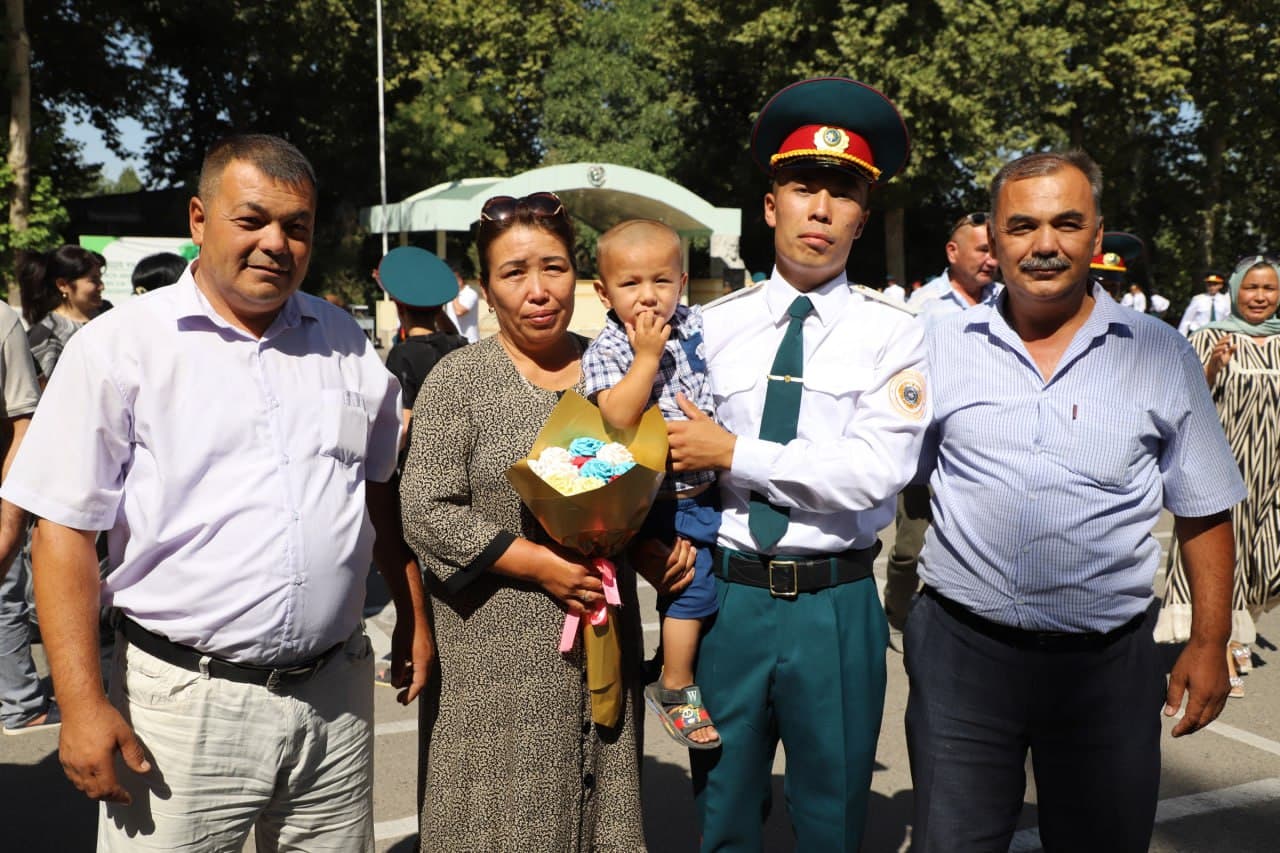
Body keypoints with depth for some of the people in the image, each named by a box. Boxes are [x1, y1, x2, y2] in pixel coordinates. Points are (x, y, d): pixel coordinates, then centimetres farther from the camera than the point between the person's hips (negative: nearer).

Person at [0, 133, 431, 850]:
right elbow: (65, 530, -6)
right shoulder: (119, 345, -5)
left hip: (338, 695, 4)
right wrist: (83, 704, -11)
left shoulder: (346, 342, 7)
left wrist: (414, 617, 13)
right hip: (186, 703, -3)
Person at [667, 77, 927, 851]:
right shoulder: (715, 325, 3)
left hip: (836, 605, -2)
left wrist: (734, 454, -15)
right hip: (727, 594, 2)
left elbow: (875, 470, -18)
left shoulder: (893, 333, -5)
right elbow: (675, 454, 7)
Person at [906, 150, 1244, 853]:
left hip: (1107, 663, 1)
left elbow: (1203, 511, 7)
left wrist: (1210, 640, 2)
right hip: (960, 649, 0)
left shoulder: (1162, 355, 1)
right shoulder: (942, 345, 1)